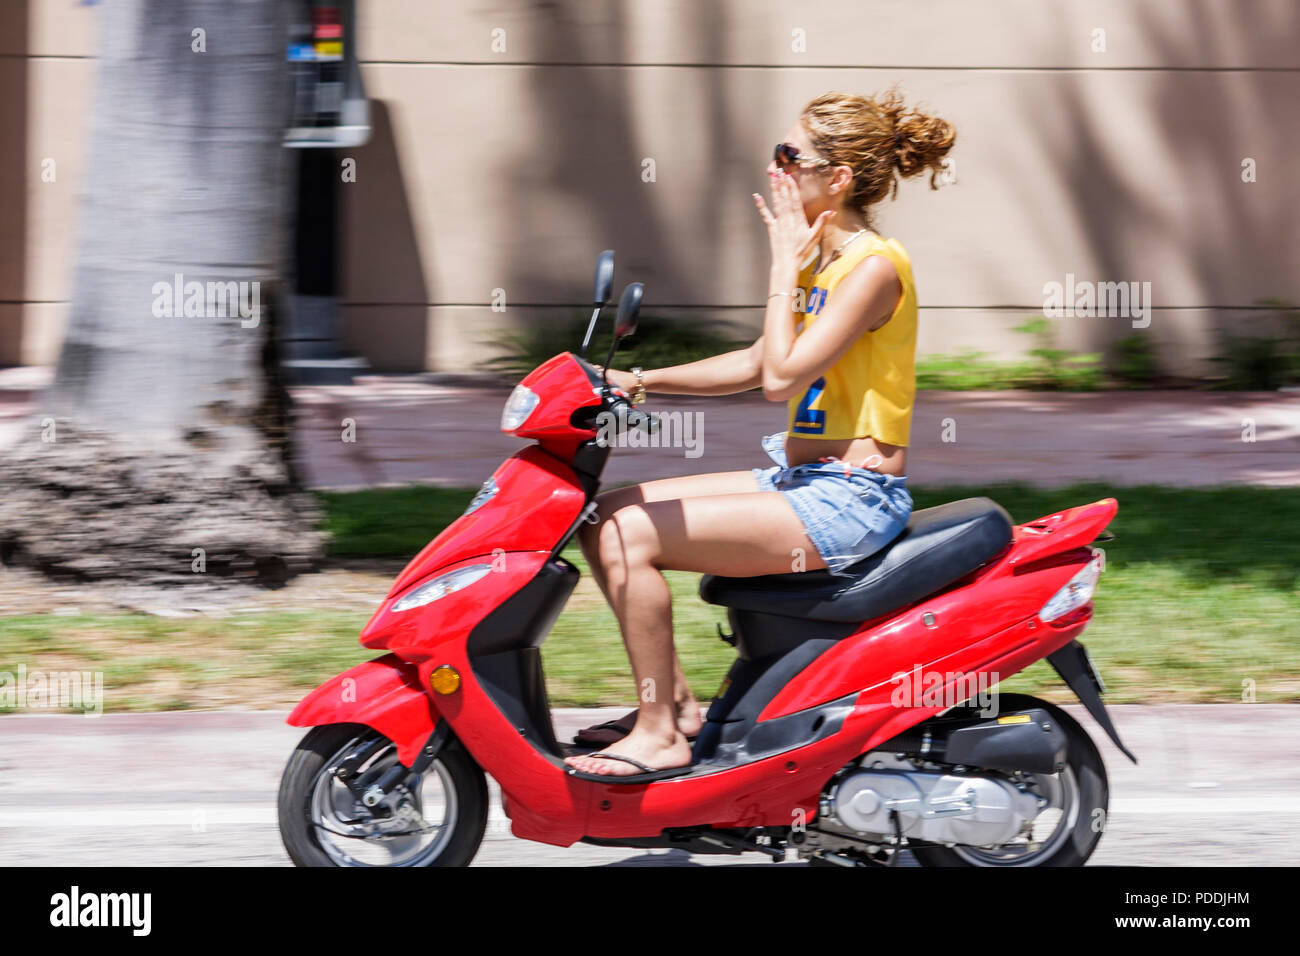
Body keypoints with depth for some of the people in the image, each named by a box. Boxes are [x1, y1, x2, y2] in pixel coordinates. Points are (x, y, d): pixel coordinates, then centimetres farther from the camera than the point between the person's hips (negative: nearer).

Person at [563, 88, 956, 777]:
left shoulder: (874, 267, -16)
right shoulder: (822, 259, 13)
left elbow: (781, 378, -23)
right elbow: (757, 365, 22)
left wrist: (784, 266, -14)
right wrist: (640, 382, 13)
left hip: (852, 499, -10)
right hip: (802, 480, 10)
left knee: (629, 536, -19)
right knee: (604, 515, 6)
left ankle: (659, 734, -12)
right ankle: (673, 700, 8)